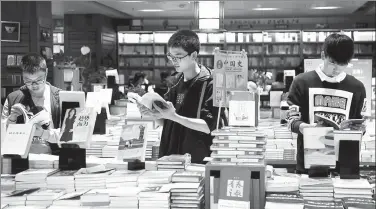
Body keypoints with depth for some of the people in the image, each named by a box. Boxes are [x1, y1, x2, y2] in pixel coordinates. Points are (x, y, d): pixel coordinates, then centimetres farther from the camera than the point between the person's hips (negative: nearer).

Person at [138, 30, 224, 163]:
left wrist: (174, 116, -24)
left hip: (197, 161, -6)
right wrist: (152, 113, -5)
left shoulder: (210, 84, -12)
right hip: (171, 157, 6)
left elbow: (209, 126, -17)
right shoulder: (177, 81, 9)